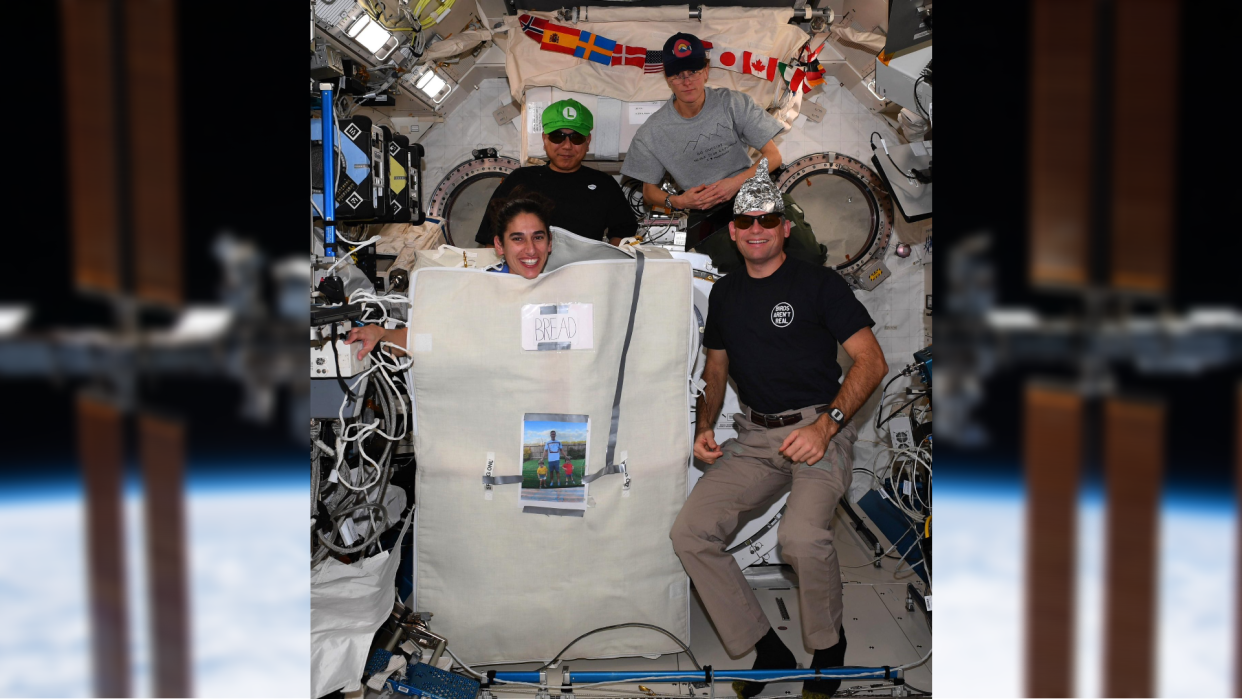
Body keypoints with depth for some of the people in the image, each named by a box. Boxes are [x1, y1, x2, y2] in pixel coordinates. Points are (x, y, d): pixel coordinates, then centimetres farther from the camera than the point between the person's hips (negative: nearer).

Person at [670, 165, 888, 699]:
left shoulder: (818, 283, -1)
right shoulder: (725, 293, 15)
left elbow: (872, 361, -6)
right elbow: (716, 367, 26)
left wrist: (826, 424, -17)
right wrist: (704, 427, 9)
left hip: (819, 430, -5)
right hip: (753, 437, 6)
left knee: (802, 536, -31)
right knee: (689, 533, -13)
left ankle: (828, 645, 0)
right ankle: (767, 650, 2)